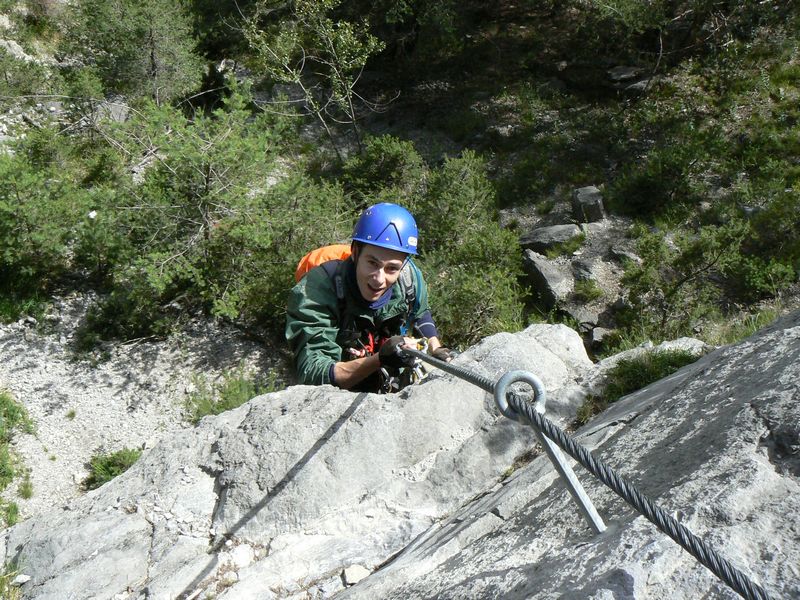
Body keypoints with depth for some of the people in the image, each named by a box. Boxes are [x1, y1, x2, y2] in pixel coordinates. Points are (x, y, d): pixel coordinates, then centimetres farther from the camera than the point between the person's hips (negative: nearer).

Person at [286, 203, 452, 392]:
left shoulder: (409, 277, -14)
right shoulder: (312, 295, -29)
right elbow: (313, 374, -33)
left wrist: (436, 350, -6)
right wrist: (380, 359, -44)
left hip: (395, 390, 5)